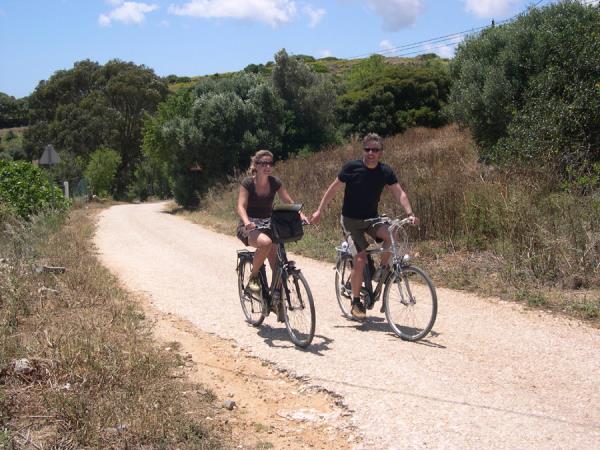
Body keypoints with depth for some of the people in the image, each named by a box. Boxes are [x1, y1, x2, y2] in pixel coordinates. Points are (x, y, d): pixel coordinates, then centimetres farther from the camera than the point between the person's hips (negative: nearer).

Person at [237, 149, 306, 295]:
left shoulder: (275, 182, -3)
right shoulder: (247, 183, -14)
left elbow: (288, 202, -4)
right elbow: (241, 206, -24)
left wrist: (300, 214, -23)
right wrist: (247, 222, -44)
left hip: (267, 225, 4)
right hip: (249, 228, -4)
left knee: (277, 265, -11)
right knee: (265, 242, -36)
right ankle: (253, 278, -16)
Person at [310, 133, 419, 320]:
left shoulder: (385, 172, -6)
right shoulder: (351, 168, -14)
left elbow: (399, 193, -12)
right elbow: (333, 189, -6)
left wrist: (410, 214, -28)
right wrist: (319, 211, -8)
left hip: (371, 218, 3)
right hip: (351, 220, -3)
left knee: (391, 235, -27)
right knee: (360, 259, -14)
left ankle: (382, 270, -2)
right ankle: (356, 302, 2)